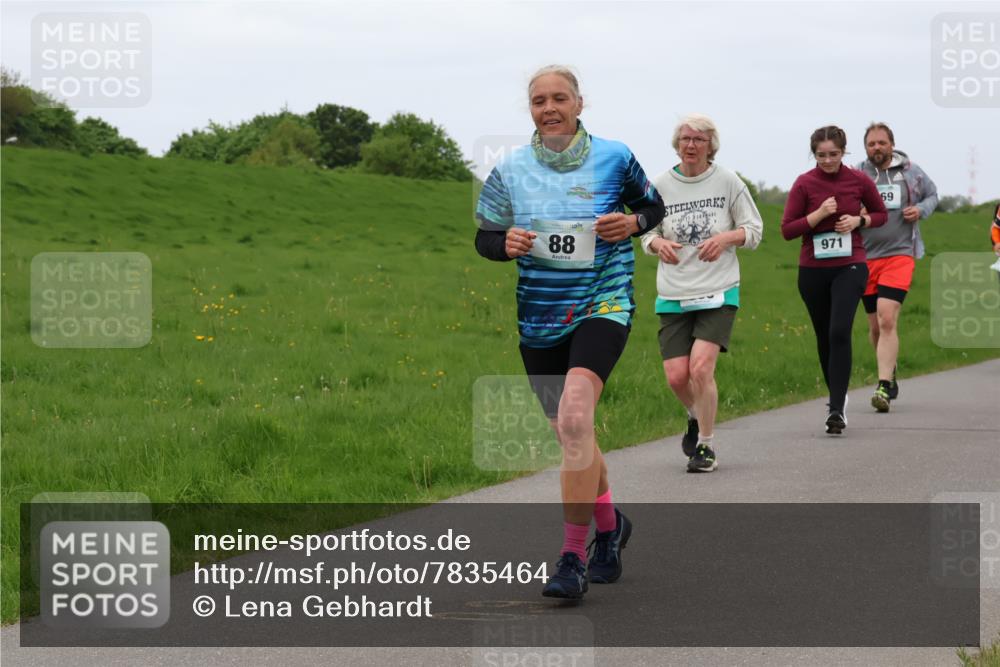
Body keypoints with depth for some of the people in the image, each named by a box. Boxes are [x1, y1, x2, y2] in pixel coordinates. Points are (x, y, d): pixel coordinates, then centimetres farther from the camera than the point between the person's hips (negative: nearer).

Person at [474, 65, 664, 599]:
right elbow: (483, 238, 9)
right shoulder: (510, 170, 3)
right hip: (538, 315, 4)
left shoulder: (613, 157, -2)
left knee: (574, 417, -25)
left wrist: (633, 223, -9)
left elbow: (653, 207, 13)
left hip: (602, 304, -4)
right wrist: (507, 244, -13)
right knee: (571, 435, 14)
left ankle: (573, 556, -20)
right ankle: (609, 525, 42)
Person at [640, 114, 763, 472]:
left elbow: (754, 229, 5)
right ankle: (697, 419, 31)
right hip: (673, 295, 2)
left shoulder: (728, 181, -1)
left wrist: (726, 238, -16)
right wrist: (659, 244, -12)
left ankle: (705, 446, -1)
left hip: (718, 292, -2)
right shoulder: (661, 184, 3)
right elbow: (647, 233, 12)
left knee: (701, 367, -18)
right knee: (676, 376, -5)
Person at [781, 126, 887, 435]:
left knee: (839, 332, -18)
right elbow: (787, 229, -5)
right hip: (813, 270, 2)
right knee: (824, 337, 11)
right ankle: (837, 396, 33)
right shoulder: (804, 183, -4)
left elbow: (881, 214, 14)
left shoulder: (858, 180, -1)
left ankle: (837, 409, -19)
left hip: (850, 267, -1)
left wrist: (859, 220, -7)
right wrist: (819, 214, -17)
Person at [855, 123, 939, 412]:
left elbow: (932, 194, 21)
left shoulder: (911, 172, 4)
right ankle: (890, 374, 35)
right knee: (875, 326, 11)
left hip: (899, 255, -2)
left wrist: (921, 210, 0)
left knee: (887, 320, -18)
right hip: (865, 256, 2)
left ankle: (884, 388, -21)